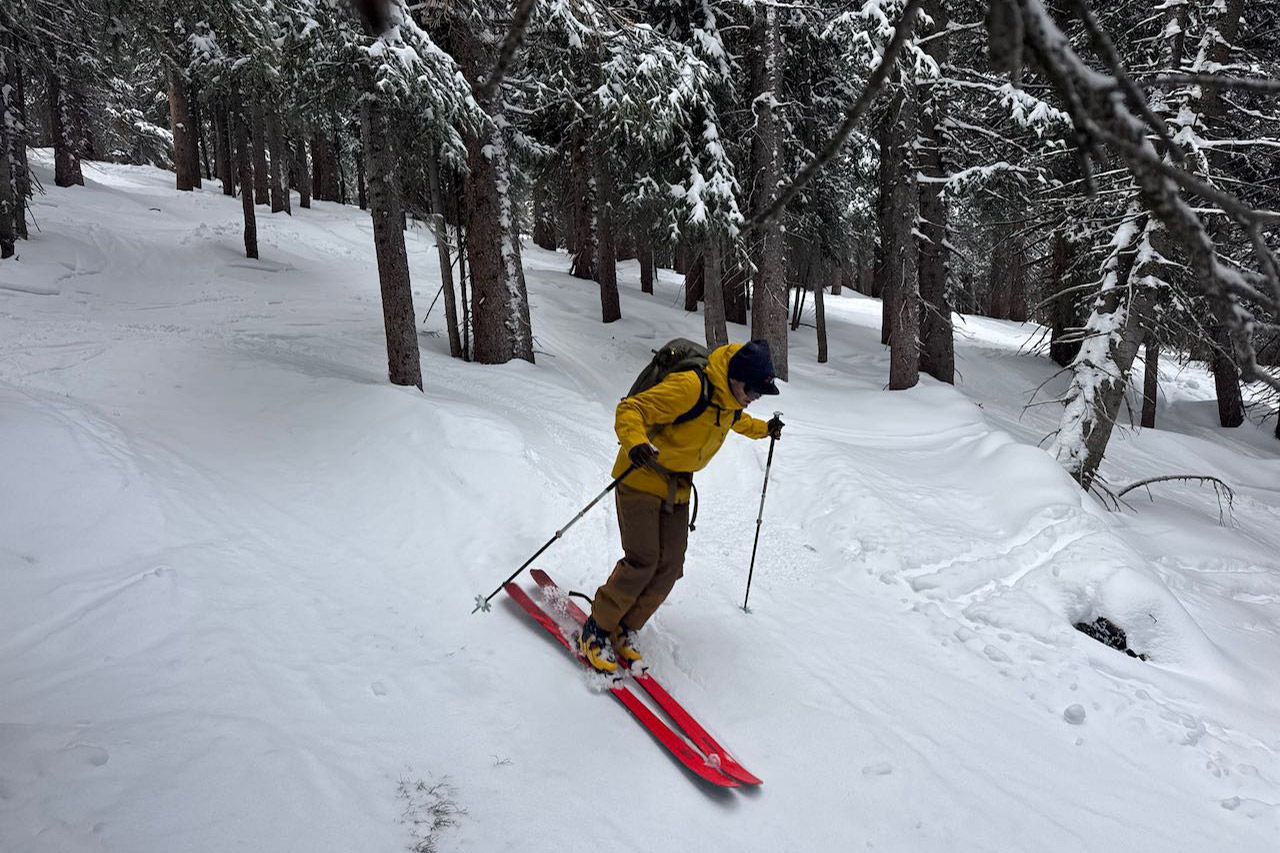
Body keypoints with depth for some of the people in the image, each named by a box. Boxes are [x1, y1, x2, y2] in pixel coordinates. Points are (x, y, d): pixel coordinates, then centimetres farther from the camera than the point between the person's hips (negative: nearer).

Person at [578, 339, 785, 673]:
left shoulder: (731, 398, 1)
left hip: (678, 488, 8)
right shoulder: (689, 387, -26)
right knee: (642, 561, -14)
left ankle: (625, 630, 15)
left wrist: (764, 429, 34)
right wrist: (636, 442, -46)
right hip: (642, 478, -8)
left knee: (670, 567, 0)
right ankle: (595, 630, 2)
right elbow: (630, 409, -29)